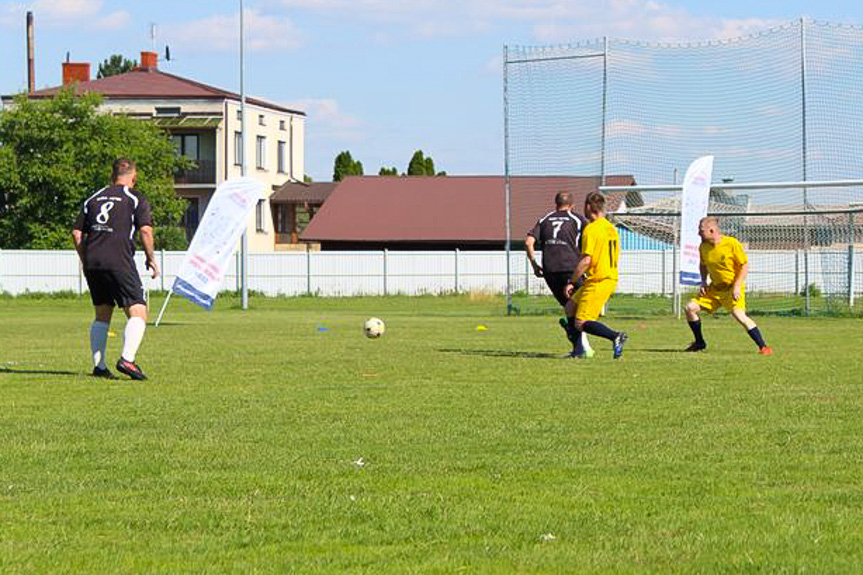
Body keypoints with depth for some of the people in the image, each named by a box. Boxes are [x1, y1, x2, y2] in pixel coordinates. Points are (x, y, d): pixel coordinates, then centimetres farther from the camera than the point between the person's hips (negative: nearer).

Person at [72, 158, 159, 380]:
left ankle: (98, 365, 10)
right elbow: (145, 230, -6)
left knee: (102, 316, 17)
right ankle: (127, 359, -22)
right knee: (138, 313, -4)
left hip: (92, 262, 5)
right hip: (119, 261, -5)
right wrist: (151, 259, 4)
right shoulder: (136, 198, 5)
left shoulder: (94, 198, 19)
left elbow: (77, 233, 15)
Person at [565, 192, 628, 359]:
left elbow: (586, 260, -21)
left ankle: (616, 336, -24)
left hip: (597, 282, -9)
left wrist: (571, 282, -14)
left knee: (581, 324, -9)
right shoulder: (611, 228, 13)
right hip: (611, 279, 9)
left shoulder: (591, 229, -14)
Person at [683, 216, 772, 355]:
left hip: (733, 287, -6)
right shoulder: (703, 247, -1)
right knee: (690, 308, -3)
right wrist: (703, 282, 2)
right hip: (715, 287, 6)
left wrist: (737, 286, -20)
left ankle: (763, 347, -21)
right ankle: (699, 342, 17)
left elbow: (745, 265, -12)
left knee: (738, 314, -27)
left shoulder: (732, 244, -19)